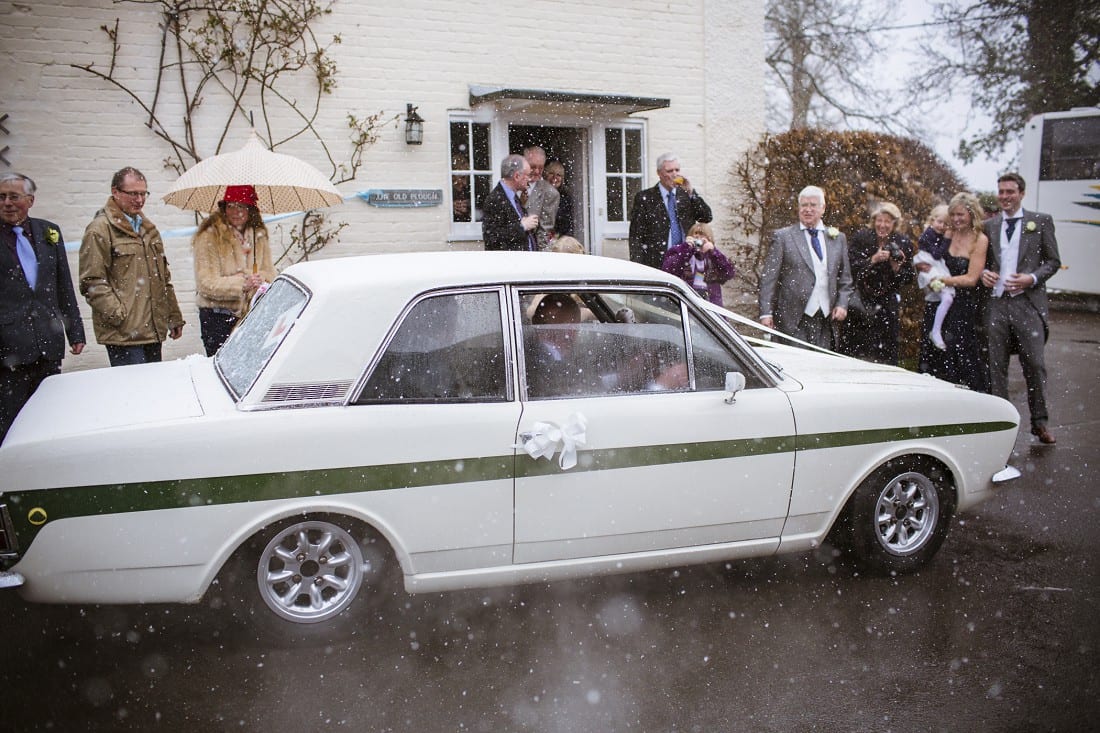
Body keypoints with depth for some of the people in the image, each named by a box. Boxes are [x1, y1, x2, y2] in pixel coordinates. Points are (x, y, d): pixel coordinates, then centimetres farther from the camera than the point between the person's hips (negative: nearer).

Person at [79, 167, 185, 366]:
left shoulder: (148, 228, 20)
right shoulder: (99, 230, -4)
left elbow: (164, 278, 24)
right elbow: (92, 283, -11)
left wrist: (174, 318, 20)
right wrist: (120, 316, -18)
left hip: (153, 331, 8)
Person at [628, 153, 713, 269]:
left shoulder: (686, 195, 13)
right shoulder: (645, 198, 3)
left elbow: (707, 217, 2)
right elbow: (636, 236, 0)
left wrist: (691, 191, -5)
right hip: (657, 263, -3)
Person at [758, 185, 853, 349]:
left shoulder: (838, 238, 15)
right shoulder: (782, 237, 2)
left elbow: (845, 279, 19)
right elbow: (768, 278, -2)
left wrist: (842, 304, 3)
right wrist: (766, 313, -9)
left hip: (826, 319, 4)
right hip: (793, 319, -4)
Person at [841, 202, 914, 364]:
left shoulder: (903, 243, 1)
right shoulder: (860, 237, -4)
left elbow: (909, 278, 2)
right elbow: (851, 267, -12)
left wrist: (896, 266, -16)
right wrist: (873, 260, -24)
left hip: (886, 305, 1)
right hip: (860, 301, -1)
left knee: (885, 355, 0)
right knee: (853, 350, -1)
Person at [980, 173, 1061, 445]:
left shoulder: (1041, 221, 5)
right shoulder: (989, 226, 12)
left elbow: (1053, 261, 4)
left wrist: (1033, 278, -12)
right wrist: (983, 273, -2)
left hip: (1028, 303, -3)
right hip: (997, 303, 3)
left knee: (1034, 364, -3)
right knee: (996, 366, 7)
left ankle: (1040, 423, 10)